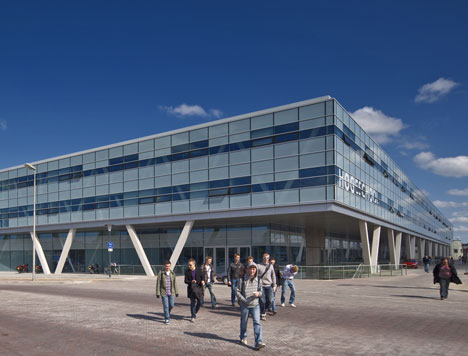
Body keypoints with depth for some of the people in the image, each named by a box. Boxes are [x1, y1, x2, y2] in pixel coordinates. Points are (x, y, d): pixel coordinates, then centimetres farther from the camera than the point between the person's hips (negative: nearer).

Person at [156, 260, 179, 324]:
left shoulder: (172, 273, 3)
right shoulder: (161, 273, -8)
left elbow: (174, 283, 9)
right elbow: (158, 283, -5)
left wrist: (176, 292, 8)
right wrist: (157, 293, -8)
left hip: (171, 292, 3)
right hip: (164, 292, -3)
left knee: (171, 305, 6)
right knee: (166, 306, -4)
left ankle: (167, 313, 36)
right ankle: (167, 319, 9)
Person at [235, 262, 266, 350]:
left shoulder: (258, 280, 3)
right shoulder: (243, 280, -6)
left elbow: (261, 291, 12)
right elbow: (237, 291, -4)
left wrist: (258, 293, -12)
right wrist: (244, 300, -14)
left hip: (255, 305, 1)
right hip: (244, 305, -1)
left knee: (257, 323, -9)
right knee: (244, 322, 14)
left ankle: (258, 343, -11)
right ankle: (243, 338, 37)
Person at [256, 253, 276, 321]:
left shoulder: (270, 266, 9)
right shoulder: (258, 266, -1)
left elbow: (273, 276, 12)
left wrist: (274, 285, 8)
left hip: (269, 286, 3)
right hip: (261, 285, -3)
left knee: (269, 300, -1)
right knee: (262, 301, -4)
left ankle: (265, 310, 26)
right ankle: (262, 314, 11)